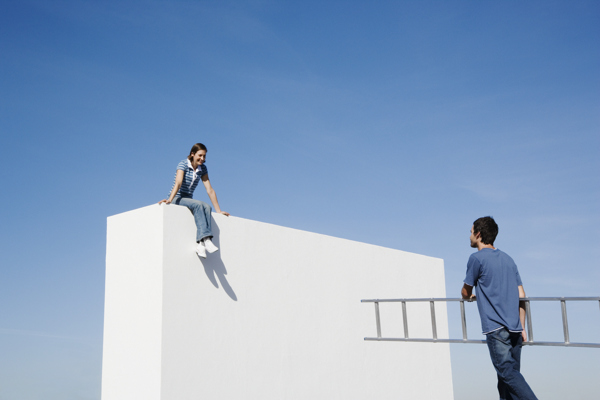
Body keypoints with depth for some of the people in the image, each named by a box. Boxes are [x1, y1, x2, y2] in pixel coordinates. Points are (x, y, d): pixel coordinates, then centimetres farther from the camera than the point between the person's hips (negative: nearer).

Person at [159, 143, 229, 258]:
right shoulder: (183, 164, -8)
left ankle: (201, 244, -40)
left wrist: (218, 211, 1)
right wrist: (170, 200, -38)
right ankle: (206, 239, -43)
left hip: (189, 200, 5)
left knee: (206, 207, -27)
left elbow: (210, 190, 5)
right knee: (198, 204, -33)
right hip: (177, 199, -5)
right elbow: (178, 183, -23)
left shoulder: (203, 169, 7)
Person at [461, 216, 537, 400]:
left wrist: (469, 297, 30)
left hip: (495, 328, -7)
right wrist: (521, 328, 16)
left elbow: (465, 292, 6)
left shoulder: (477, 258, -3)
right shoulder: (508, 259, 17)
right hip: (515, 329, 7)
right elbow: (521, 296, 15)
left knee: (507, 373, -12)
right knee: (511, 374, 8)